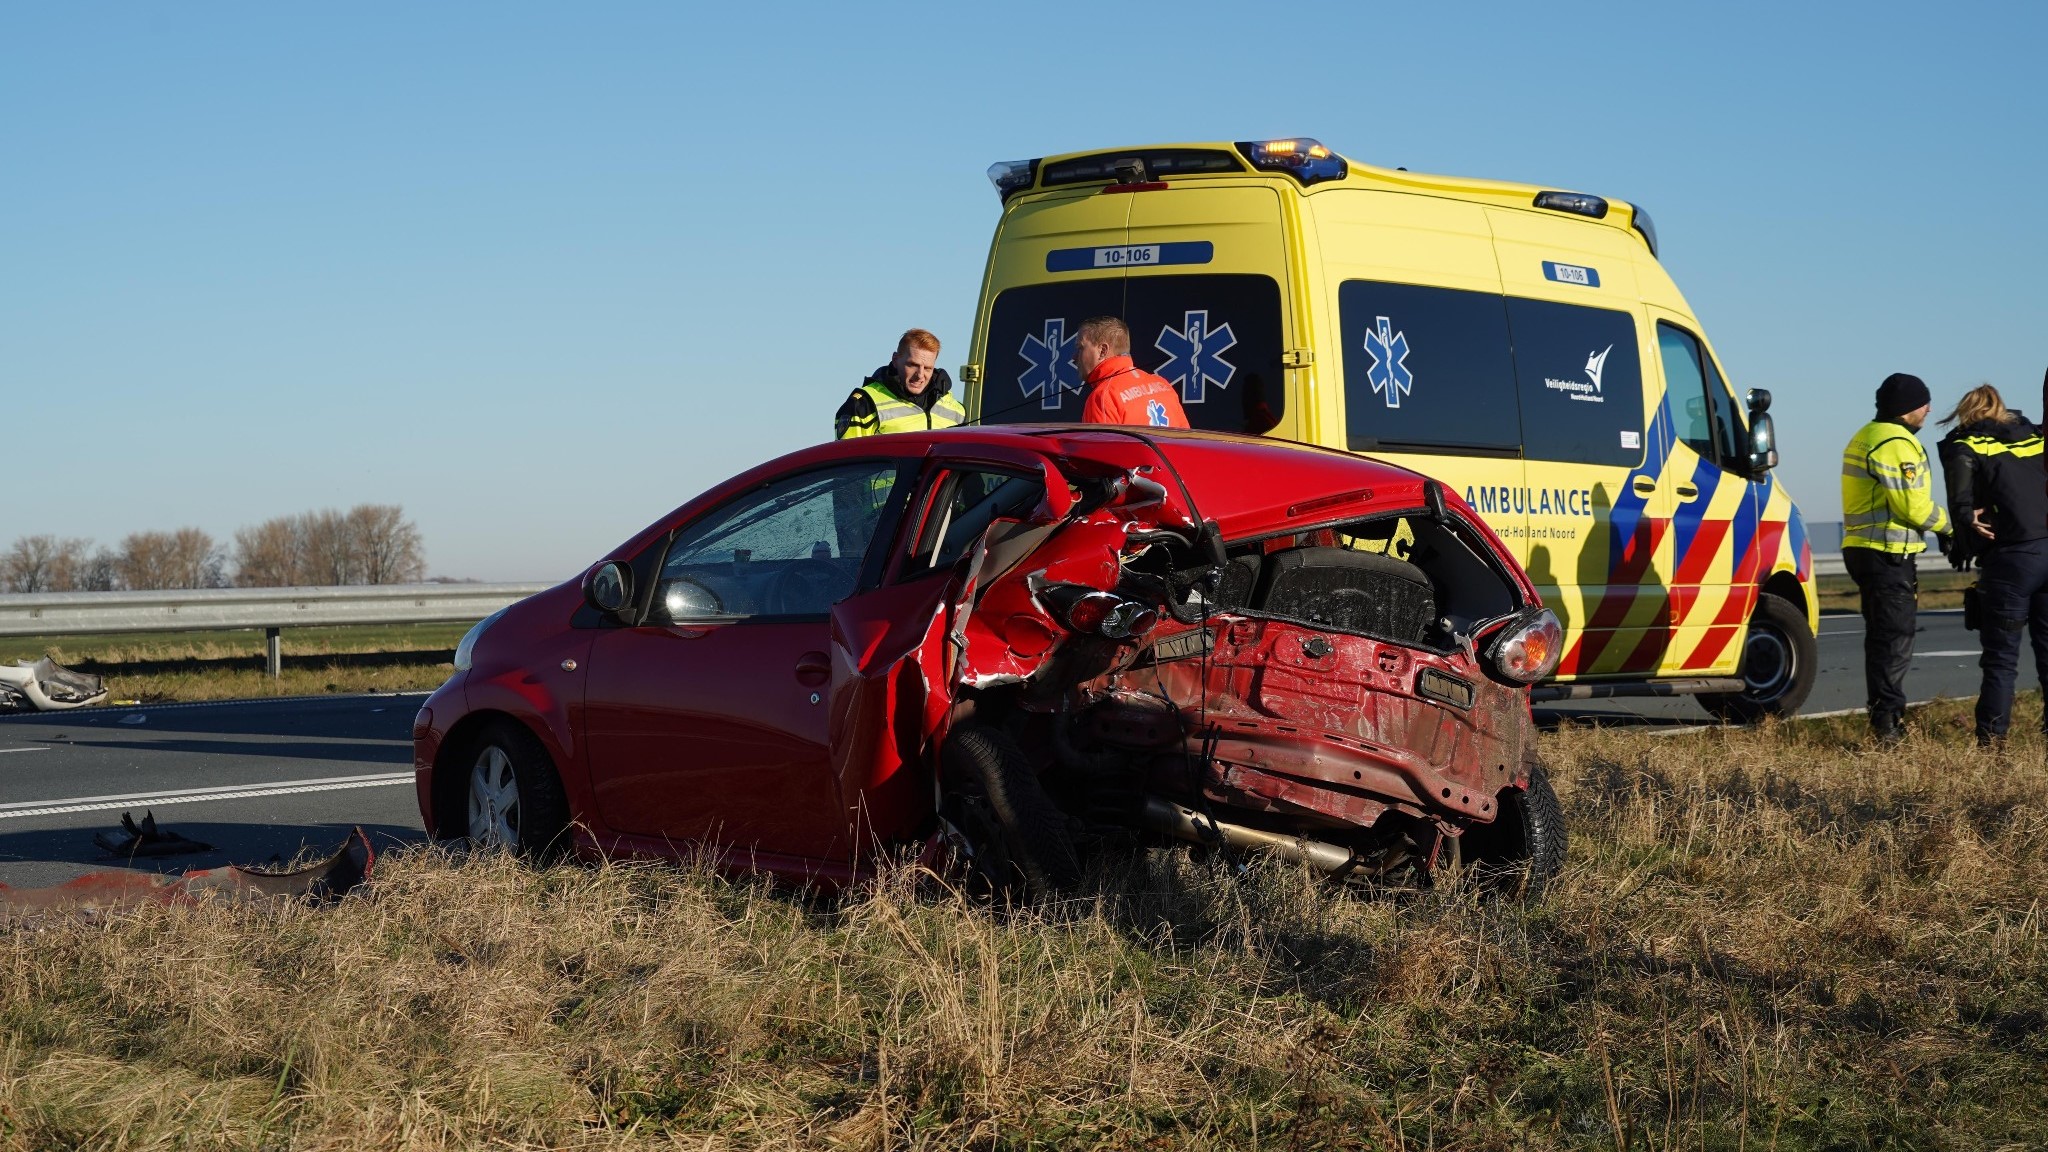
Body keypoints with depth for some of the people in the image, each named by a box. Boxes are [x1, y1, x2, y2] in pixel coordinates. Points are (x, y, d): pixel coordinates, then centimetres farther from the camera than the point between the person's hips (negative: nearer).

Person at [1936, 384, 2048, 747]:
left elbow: (1961, 502, -13)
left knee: (2001, 655, 1)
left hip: (2010, 557, -5)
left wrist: (1967, 537, -1)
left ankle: (1991, 737, 0)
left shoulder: (1965, 448, 0)